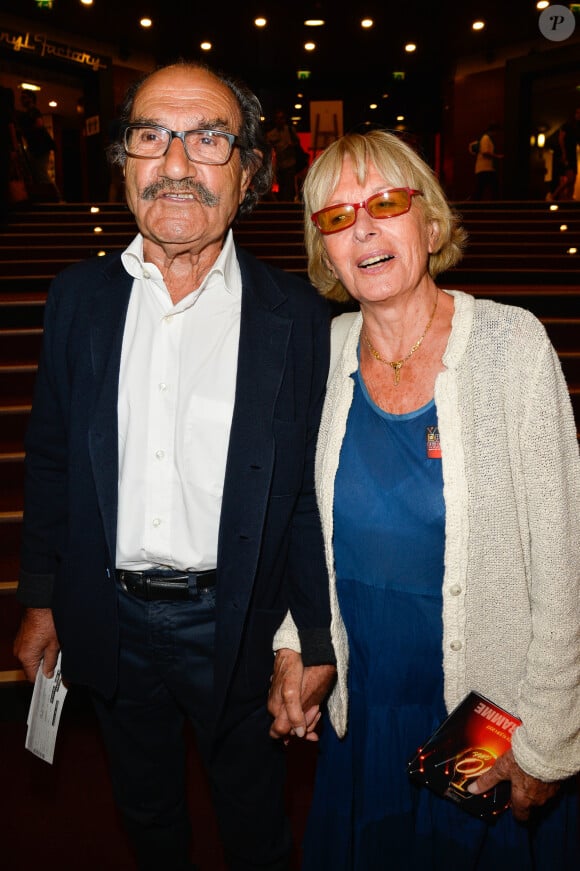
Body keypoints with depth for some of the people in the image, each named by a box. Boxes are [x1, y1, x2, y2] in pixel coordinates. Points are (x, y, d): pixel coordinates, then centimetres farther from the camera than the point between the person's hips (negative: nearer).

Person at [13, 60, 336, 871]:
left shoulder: (297, 316, -12)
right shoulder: (79, 296, -3)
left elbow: (312, 493, -8)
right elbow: (50, 459, 3)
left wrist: (318, 642, -5)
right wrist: (40, 599, 6)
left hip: (236, 624, -2)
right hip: (111, 619, 3)